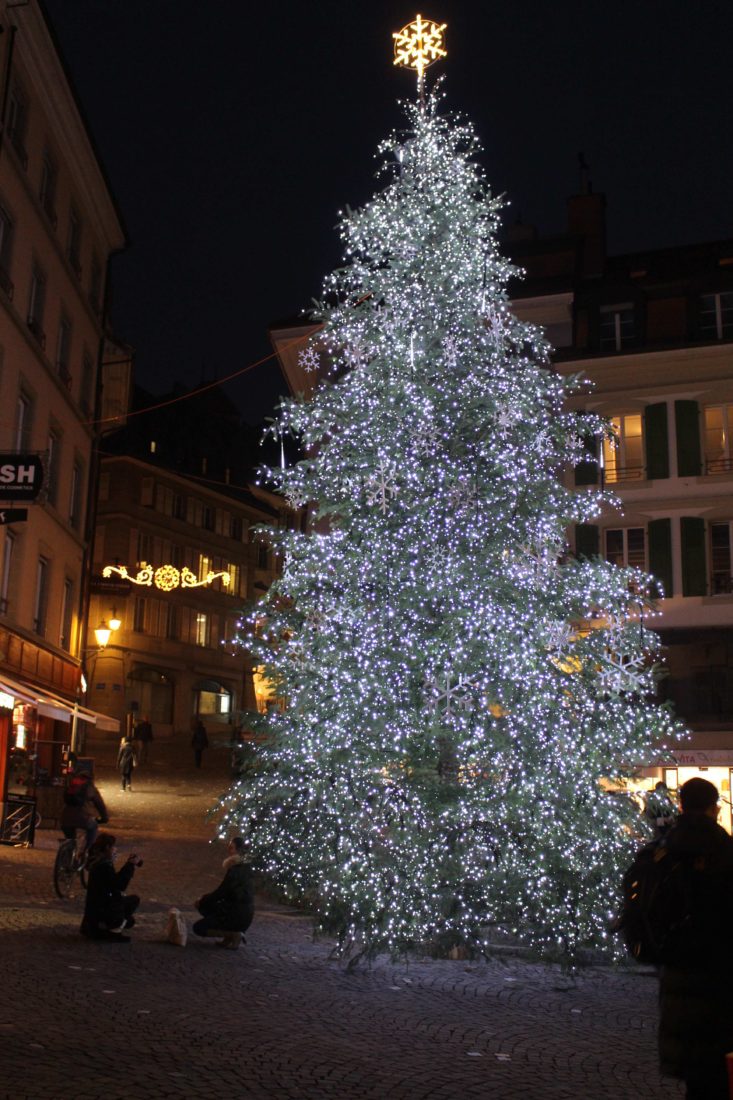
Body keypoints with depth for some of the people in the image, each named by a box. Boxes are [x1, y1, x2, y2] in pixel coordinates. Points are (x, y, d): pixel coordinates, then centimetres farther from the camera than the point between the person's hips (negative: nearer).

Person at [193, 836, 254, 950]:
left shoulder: (234, 870, -20)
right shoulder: (244, 867, 8)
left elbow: (220, 892, -15)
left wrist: (202, 901, 1)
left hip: (237, 916, -9)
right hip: (244, 913, 9)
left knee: (198, 928, -1)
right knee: (205, 906, 19)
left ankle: (234, 934, -7)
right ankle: (230, 936, 9)